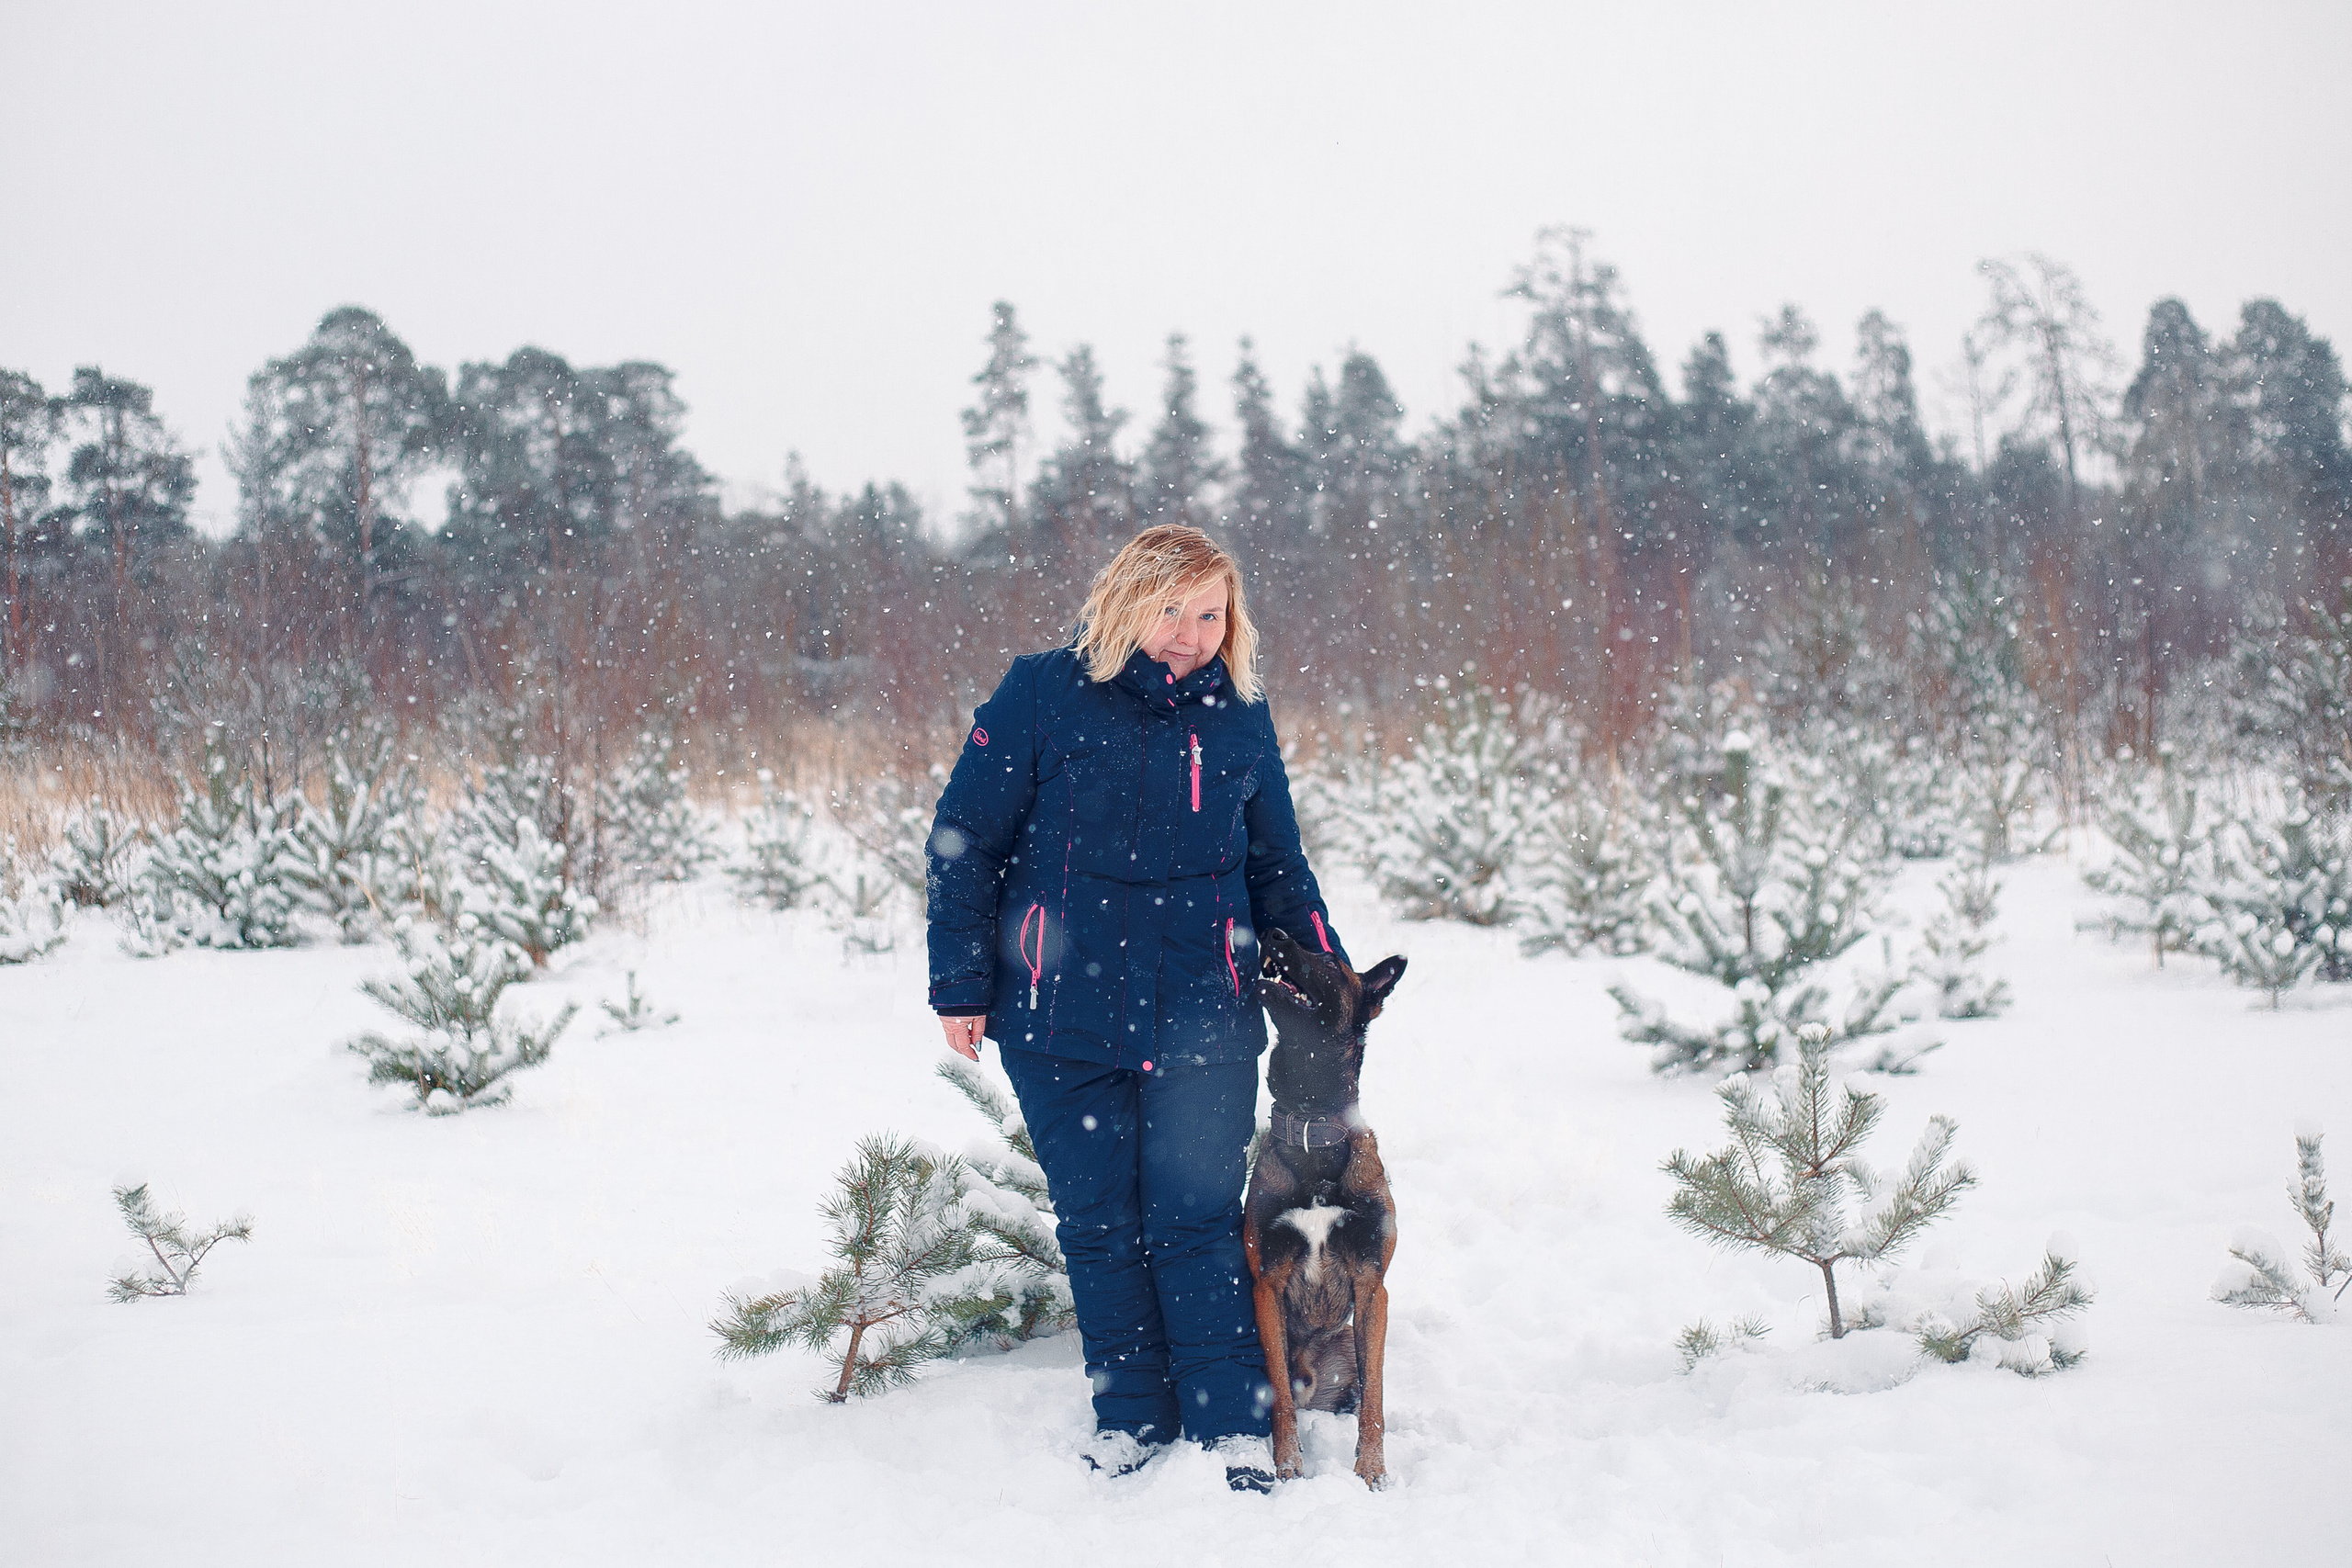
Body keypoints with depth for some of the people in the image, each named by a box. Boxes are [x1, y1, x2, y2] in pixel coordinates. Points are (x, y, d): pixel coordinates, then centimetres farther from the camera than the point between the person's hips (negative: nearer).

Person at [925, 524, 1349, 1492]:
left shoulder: (1239, 719, 7)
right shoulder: (1043, 696, -3)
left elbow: (1277, 867, 17)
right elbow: (964, 842, 0)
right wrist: (961, 986, -2)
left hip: (1203, 1016, 1)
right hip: (1061, 1016, -1)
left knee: (1198, 1221, -2)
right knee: (1099, 1224, 6)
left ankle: (1233, 1428, 8)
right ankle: (1132, 1419, 19)